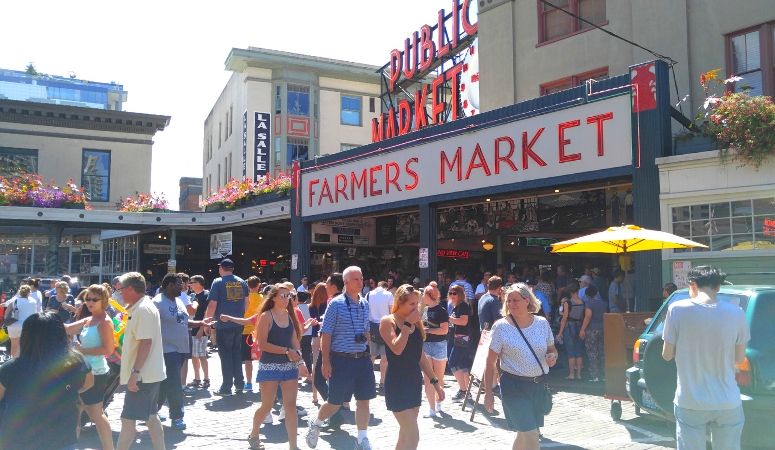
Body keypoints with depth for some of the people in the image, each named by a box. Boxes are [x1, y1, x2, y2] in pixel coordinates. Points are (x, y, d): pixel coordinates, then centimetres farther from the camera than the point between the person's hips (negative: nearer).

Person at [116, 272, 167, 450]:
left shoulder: (142, 309, -18)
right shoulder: (141, 307, 14)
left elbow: (146, 342, -25)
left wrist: (135, 372, -26)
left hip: (142, 375, -10)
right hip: (151, 373, 10)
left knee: (128, 419, -4)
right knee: (151, 416, 16)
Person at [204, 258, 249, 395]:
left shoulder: (218, 282, -8)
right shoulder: (242, 282, 6)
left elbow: (212, 304, -12)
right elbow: (246, 302, 12)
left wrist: (207, 319, -1)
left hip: (223, 325, -4)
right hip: (239, 324, 5)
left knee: (225, 355, 4)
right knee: (237, 353, 16)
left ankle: (227, 387, 7)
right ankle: (239, 383, 18)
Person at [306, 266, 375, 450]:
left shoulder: (364, 305, 9)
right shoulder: (336, 304, -9)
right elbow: (326, 334, -9)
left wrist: (369, 354, 15)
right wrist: (326, 362, -12)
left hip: (362, 359, 5)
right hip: (341, 359, -5)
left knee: (364, 400, 7)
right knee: (335, 403, 5)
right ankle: (315, 424, 33)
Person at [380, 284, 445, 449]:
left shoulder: (416, 323, 10)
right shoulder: (388, 321, -9)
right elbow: (397, 349, -26)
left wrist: (435, 382, 14)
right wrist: (407, 325, -19)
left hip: (415, 381, 7)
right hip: (397, 382, -7)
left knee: (406, 435, 12)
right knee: (413, 437, -11)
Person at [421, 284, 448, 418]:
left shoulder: (441, 311, -9)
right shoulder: (424, 310, 10)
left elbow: (444, 330, -15)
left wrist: (427, 330, -15)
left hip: (438, 345, -5)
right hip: (425, 345, 5)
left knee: (438, 378, 7)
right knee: (428, 378, 2)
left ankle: (438, 404, 25)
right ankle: (432, 408, 6)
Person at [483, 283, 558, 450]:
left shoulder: (542, 323, 1)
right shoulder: (501, 327, -9)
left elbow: (552, 349, 16)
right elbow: (490, 362, -5)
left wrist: (553, 356, -8)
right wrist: (488, 393, -7)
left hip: (539, 384, 4)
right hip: (514, 386, -4)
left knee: (524, 433, 16)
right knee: (531, 436, -9)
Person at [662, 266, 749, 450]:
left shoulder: (677, 310, -12)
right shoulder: (736, 312, -7)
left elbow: (667, 355, -4)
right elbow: (739, 358, 3)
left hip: (690, 403, -2)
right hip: (728, 403, 2)